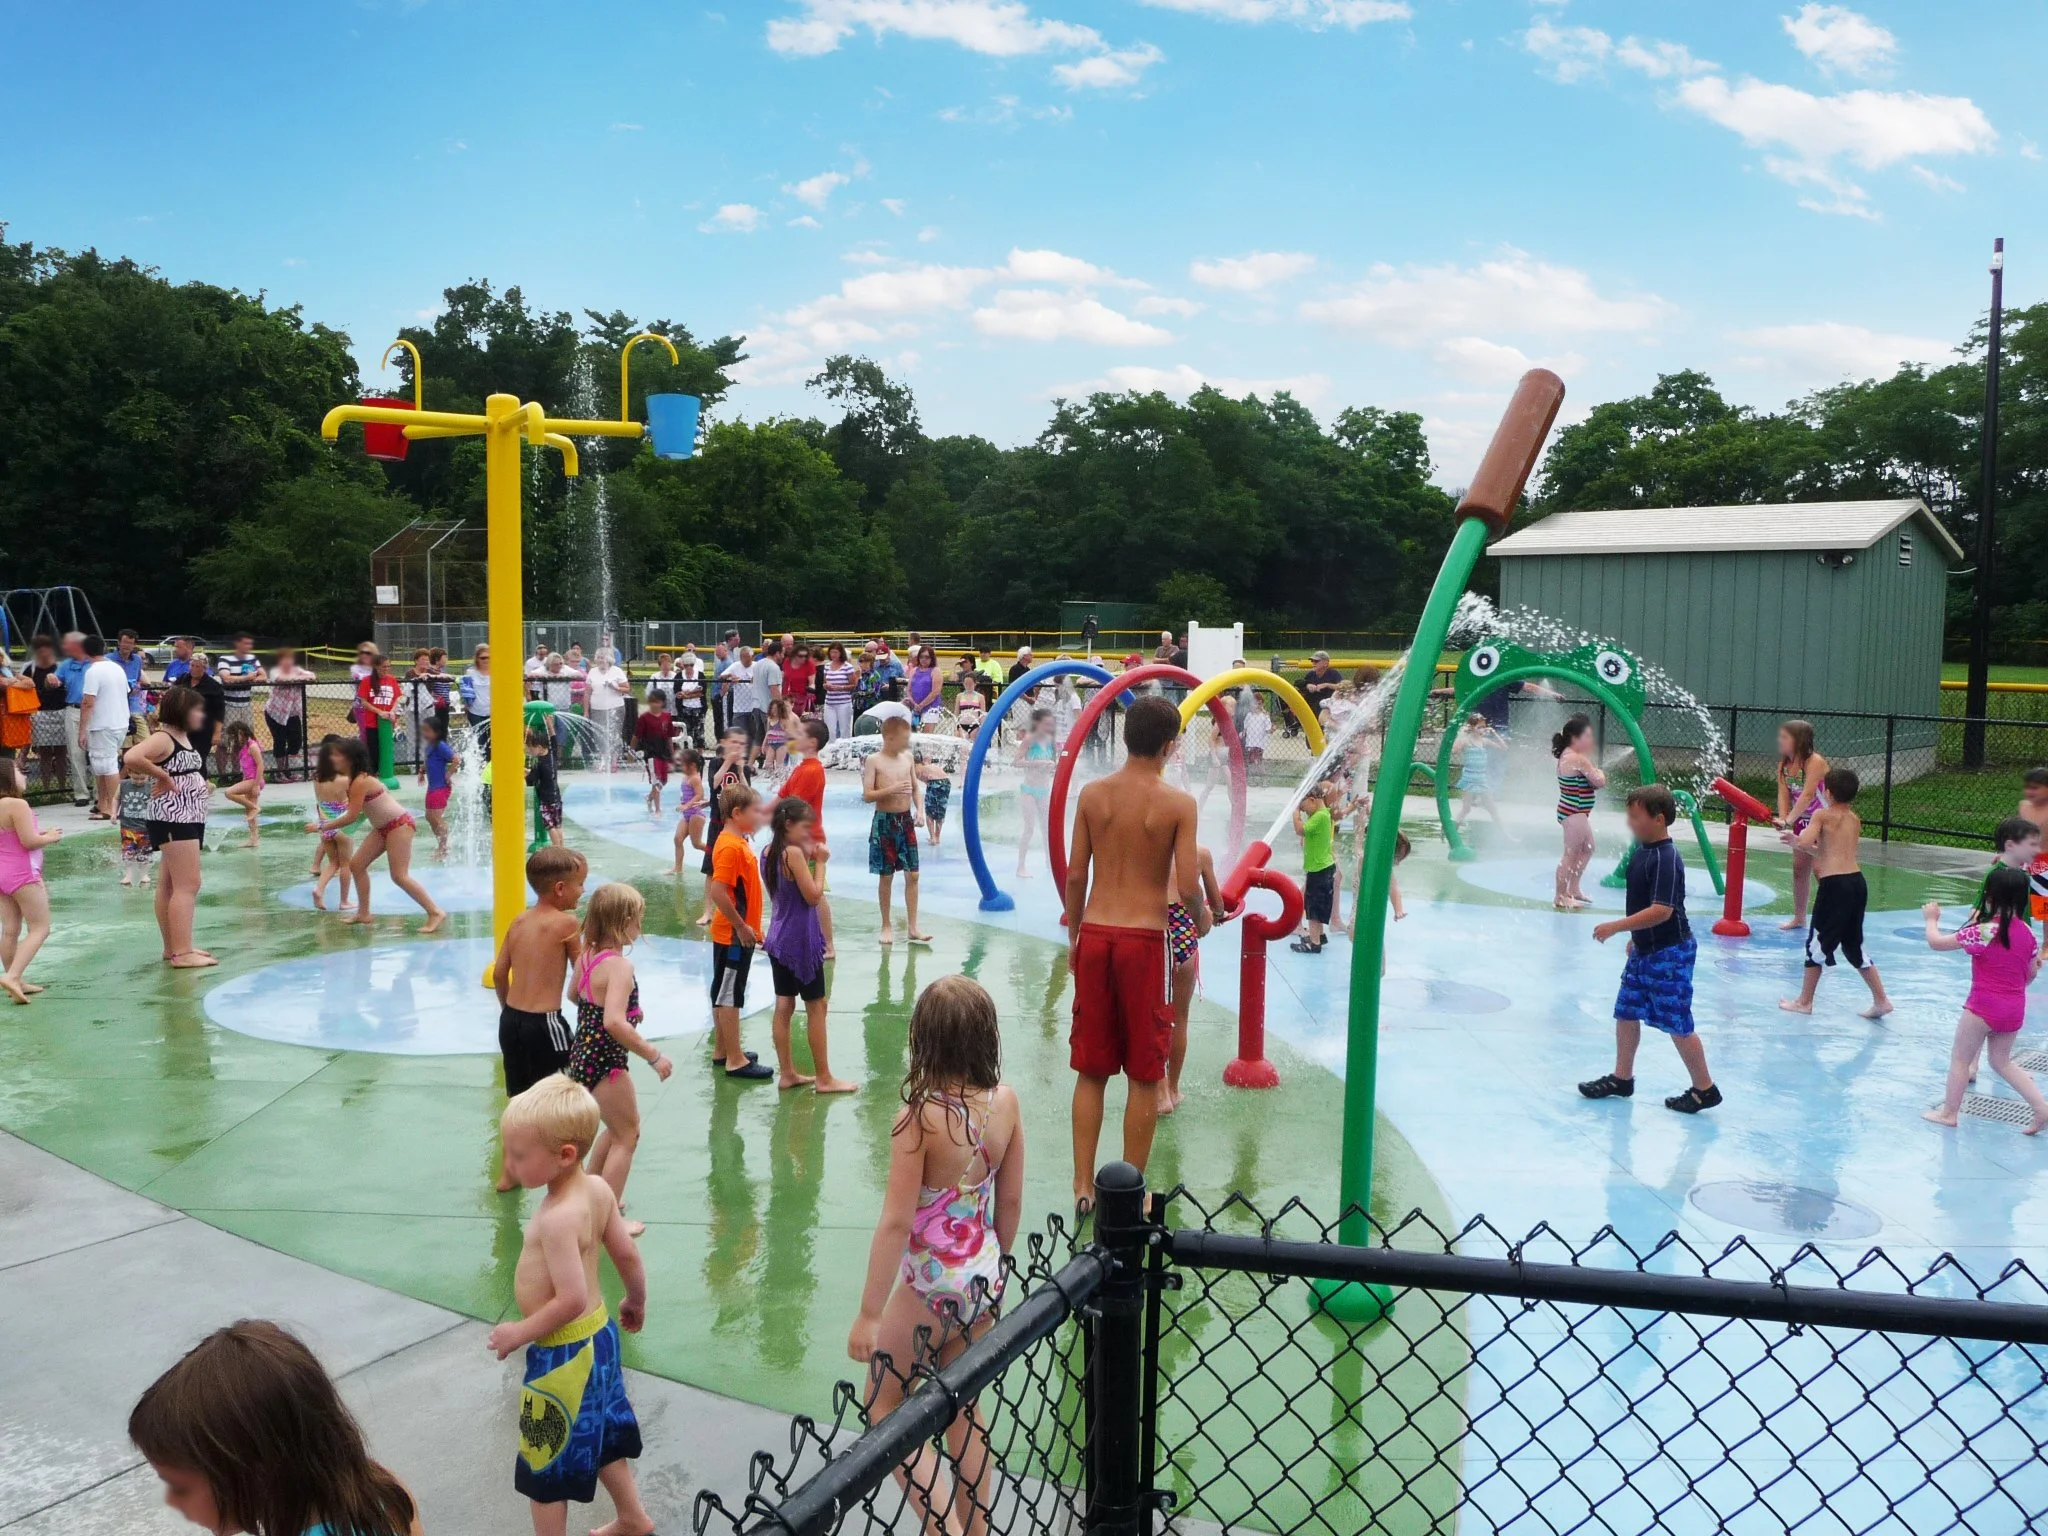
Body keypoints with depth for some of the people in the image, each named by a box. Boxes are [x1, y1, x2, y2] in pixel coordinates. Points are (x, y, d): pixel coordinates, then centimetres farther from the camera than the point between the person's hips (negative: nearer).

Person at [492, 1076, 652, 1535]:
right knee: (599, 1436, 29)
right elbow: (628, 1255, 4)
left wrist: (519, 1333, -18)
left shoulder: (557, 1218, -31)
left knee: (546, 1465, 11)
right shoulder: (598, 1188, -6)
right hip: (599, 1333, 9)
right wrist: (636, 1302, 20)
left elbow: (571, 1300, -32)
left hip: (563, 1355, -9)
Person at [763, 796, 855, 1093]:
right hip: (800, 939, -8)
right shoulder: (794, 853, -20)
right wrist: (819, 863, -10)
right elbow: (813, 897, -19)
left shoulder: (770, 852, 6)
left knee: (784, 1005, 12)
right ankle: (824, 1078, 9)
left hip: (778, 937, 8)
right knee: (816, 1006, 2)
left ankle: (787, 1073, 19)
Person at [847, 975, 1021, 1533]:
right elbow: (1010, 1202, 2)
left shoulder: (920, 1118, -25)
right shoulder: (1005, 1100, -8)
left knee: (885, 1409, 16)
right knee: (964, 1410, 24)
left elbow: (897, 1223, -21)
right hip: (983, 1281, 6)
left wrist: (868, 1314, -12)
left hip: (929, 1287, -6)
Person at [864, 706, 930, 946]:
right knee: (886, 876, 4)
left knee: (912, 874, 3)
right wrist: (892, 789, -25)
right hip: (884, 822, -4)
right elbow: (867, 795, -13)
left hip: (906, 820, 4)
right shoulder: (874, 761, -9)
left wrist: (919, 809, -3)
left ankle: (913, 927, 9)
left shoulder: (907, 758, 5)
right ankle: (886, 925, 17)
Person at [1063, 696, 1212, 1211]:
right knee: (1144, 1075, 9)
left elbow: (1075, 874, 4)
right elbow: (1187, 887, -12)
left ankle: (1083, 1185, 17)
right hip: (1144, 939, -3)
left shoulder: (1093, 794, 1)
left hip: (1095, 935, 4)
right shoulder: (1178, 803, -9)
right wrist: (1202, 920, 10)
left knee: (1091, 1070, 13)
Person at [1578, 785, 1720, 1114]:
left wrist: (1616, 926, -27)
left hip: (1670, 953, -9)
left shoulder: (1666, 859, -23)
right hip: (1645, 949, 9)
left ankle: (1704, 1089, 12)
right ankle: (1622, 1078, 27)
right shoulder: (1642, 851, 6)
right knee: (1626, 1011, 14)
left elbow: (1661, 911, -29)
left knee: (1677, 1023, -1)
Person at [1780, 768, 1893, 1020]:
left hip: (1834, 884, -7)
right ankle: (1881, 1000, 16)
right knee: (1854, 945, 18)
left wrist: (1802, 834, 2)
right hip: (1857, 882, 7)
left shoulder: (1822, 815, -5)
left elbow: (1805, 842, -21)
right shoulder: (1855, 820, 16)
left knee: (1817, 942, 5)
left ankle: (1804, 1002, 13)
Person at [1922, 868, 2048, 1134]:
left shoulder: (1984, 931, -19)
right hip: (2015, 1008, 7)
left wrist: (1931, 918, 6)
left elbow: (1936, 942, -13)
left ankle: (1949, 1112, 15)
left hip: (1983, 1007, -7)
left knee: (1960, 1058, 8)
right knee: (2002, 1061, 22)